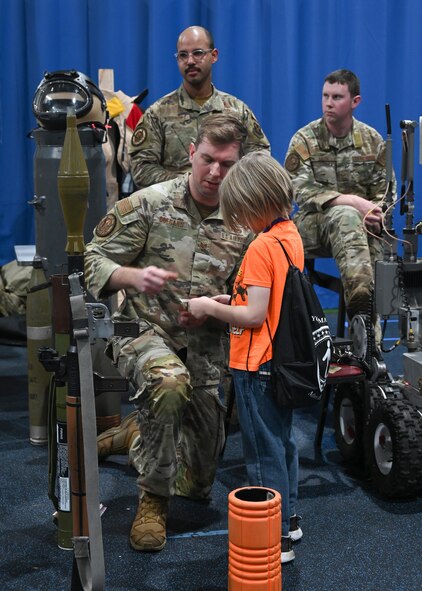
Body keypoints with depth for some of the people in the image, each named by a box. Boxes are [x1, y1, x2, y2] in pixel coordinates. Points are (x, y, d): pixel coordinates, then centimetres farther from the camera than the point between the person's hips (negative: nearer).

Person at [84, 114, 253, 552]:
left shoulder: (244, 224, 0)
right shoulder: (149, 204, -8)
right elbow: (94, 260, -8)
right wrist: (134, 277, -28)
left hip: (205, 346, 4)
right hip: (144, 331, -3)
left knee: (198, 480, 8)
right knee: (170, 381, -41)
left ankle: (135, 435, 42)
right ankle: (153, 499, -17)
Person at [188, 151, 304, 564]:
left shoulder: (262, 247, -22)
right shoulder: (292, 236, 6)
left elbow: (255, 315, -25)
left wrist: (210, 308, -12)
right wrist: (232, 300, 8)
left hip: (256, 366, -9)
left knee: (264, 453, 1)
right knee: (283, 441, 20)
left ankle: (275, 539, 10)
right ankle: (287, 518, 34)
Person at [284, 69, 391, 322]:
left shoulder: (373, 140, 10)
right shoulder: (304, 139, 1)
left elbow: (384, 191, 10)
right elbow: (304, 192, -10)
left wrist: (376, 215, -15)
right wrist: (355, 202, -20)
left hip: (363, 224, 4)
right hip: (314, 224, -3)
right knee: (346, 216, -37)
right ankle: (360, 293, -56)